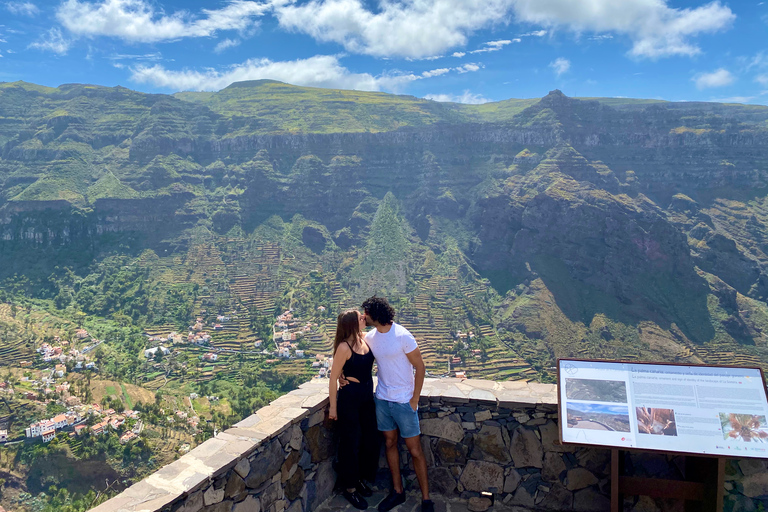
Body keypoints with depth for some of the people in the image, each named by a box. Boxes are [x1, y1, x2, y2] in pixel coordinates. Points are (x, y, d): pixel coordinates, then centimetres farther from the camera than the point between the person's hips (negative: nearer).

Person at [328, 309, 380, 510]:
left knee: (370, 439, 15)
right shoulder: (344, 347, -20)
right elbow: (333, 378, -14)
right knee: (351, 442, 7)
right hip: (349, 397, -7)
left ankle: (360, 478, 37)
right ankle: (349, 487, 25)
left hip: (367, 395, 7)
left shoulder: (364, 340, -2)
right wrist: (333, 407, -11)